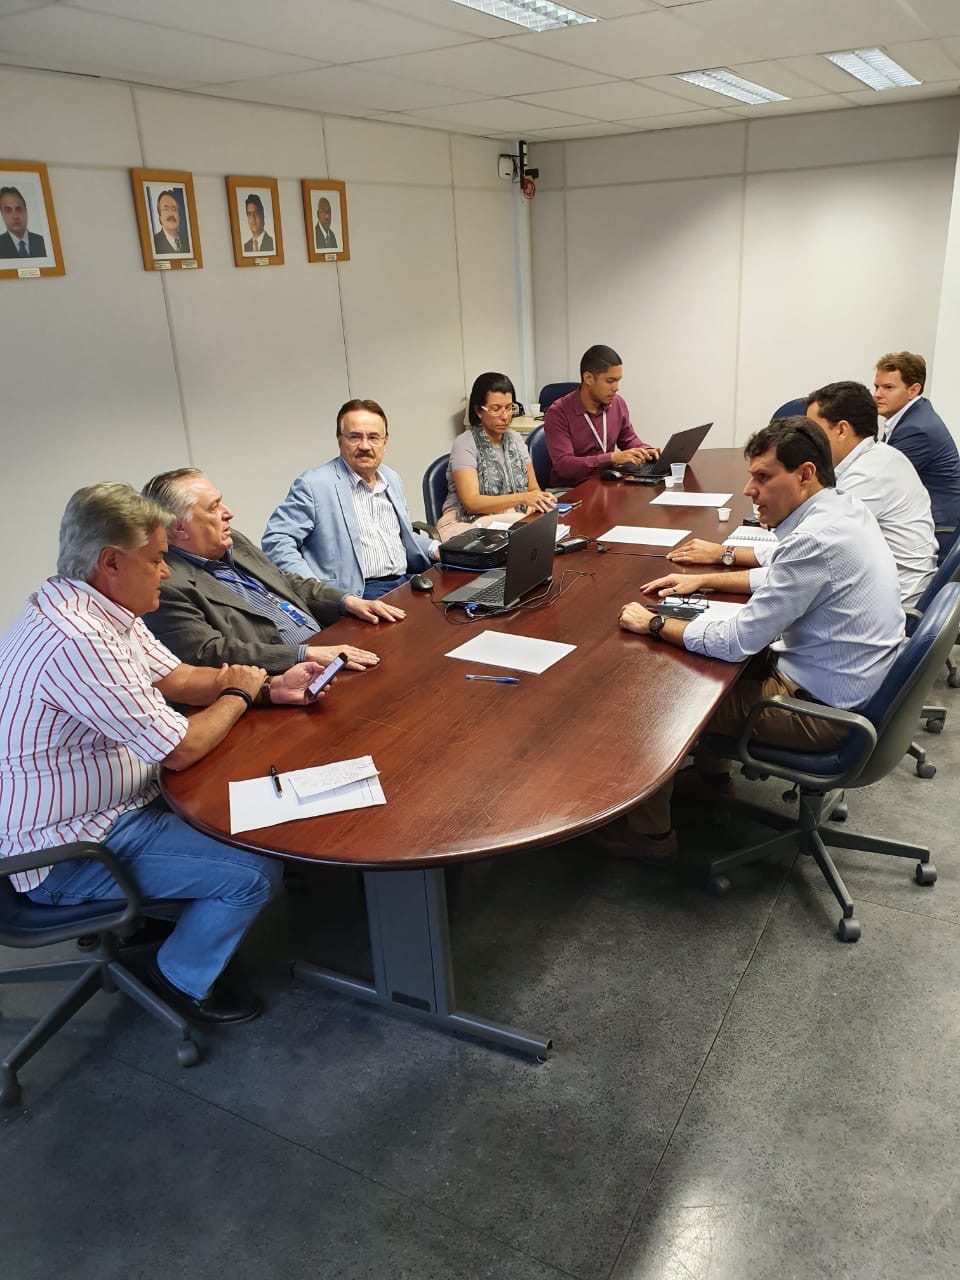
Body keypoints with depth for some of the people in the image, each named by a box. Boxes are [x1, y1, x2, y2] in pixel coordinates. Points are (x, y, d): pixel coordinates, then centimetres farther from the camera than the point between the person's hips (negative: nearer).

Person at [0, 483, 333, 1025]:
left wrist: (270, 686, -6)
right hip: (65, 853, -10)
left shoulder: (101, 608, 0)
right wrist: (238, 694, -8)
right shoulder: (77, 643, -33)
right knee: (255, 873, -13)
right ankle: (184, 979, 13)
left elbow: (175, 677, 9)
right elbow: (183, 749, -27)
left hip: (112, 798, 10)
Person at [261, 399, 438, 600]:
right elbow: (276, 540, -9)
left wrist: (435, 549, 9)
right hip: (358, 594, -8)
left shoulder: (392, 479, 19)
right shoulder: (313, 484, -5)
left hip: (406, 582, 8)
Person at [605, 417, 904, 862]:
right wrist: (703, 580, 13)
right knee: (709, 652, 23)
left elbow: (736, 642, -26)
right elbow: (780, 578, 19)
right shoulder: (845, 507, 1)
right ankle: (710, 772, 37)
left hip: (822, 708, -10)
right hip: (852, 681, 10)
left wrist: (654, 624, -13)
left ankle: (649, 832, 14)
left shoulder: (816, 540, -29)